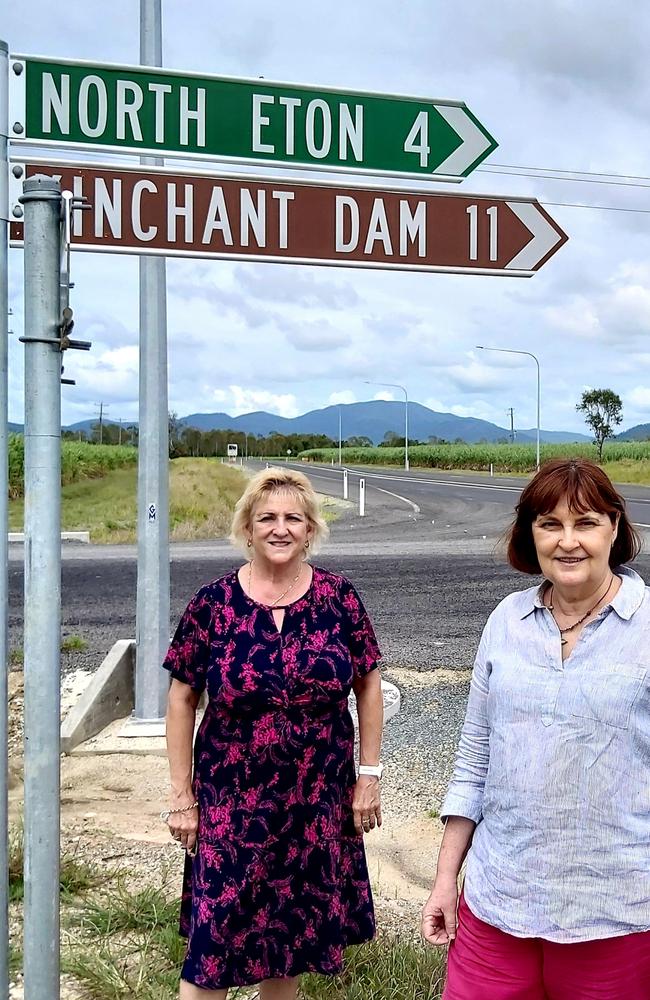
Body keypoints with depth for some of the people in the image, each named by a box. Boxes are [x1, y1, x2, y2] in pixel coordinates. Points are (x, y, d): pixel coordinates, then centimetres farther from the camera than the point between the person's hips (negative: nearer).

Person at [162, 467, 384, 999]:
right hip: (231, 802, -1)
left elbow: (368, 684, 5)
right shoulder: (213, 602, -7)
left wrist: (370, 774, 3)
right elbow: (182, 700, -1)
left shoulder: (339, 597, -4)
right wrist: (181, 796, -1)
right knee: (216, 938, 1)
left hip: (319, 801, 2)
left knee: (292, 930, 16)